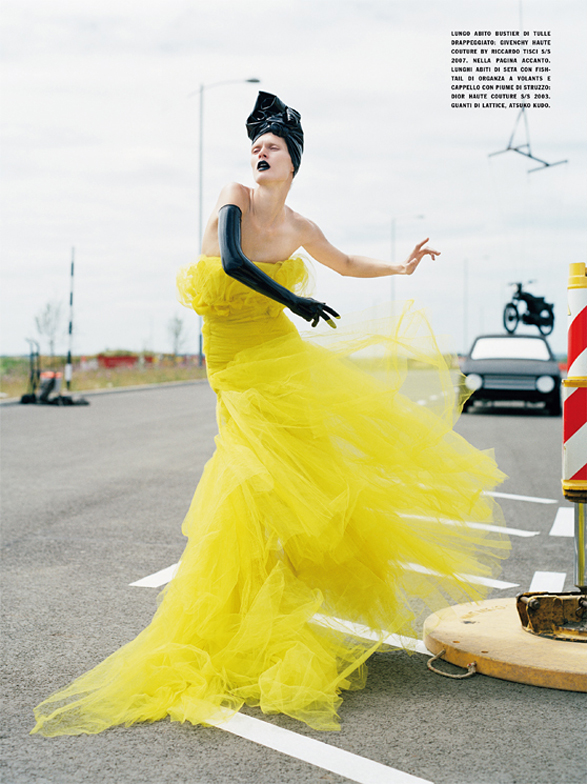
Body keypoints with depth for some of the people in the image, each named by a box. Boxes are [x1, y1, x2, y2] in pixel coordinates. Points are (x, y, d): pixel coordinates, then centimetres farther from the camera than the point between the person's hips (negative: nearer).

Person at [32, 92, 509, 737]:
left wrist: (401, 267, 21)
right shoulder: (234, 199, -6)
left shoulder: (299, 229, 7)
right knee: (255, 478, -8)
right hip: (234, 363, -4)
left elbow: (347, 264, 26)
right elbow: (232, 261, -24)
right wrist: (294, 301, -26)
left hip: (284, 355, 4)